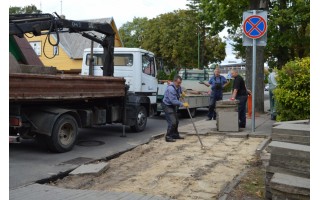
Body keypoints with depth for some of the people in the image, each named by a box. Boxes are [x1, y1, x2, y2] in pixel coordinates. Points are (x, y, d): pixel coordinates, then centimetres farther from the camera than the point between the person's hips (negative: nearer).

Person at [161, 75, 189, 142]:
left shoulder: (178, 86, 0)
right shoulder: (170, 88, -29)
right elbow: (173, 101, -33)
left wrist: (182, 93, 11)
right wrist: (183, 104, -33)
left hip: (173, 106, 10)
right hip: (167, 106, -10)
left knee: (176, 121, 16)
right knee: (172, 122, -16)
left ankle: (175, 135, 30)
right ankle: (168, 137, -6)